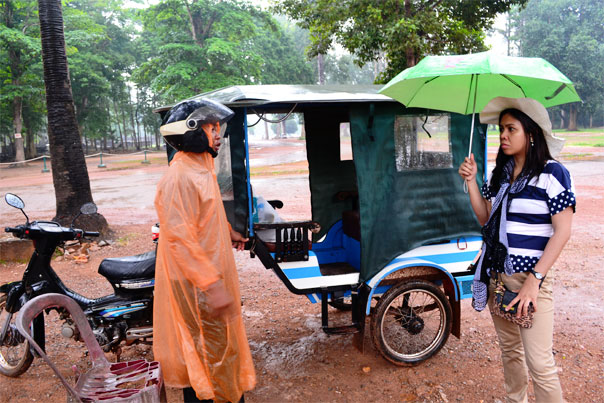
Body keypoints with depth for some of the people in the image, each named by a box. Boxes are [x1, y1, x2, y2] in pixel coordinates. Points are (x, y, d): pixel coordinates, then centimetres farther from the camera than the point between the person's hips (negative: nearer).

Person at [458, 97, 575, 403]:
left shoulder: (552, 172, -9)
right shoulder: (500, 173, 10)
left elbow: (562, 231, -13)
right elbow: (485, 218, 8)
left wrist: (534, 280, -18)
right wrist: (471, 181, -2)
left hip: (530, 277, -6)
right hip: (496, 274, 6)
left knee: (539, 363, -4)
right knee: (509, 350, 20)